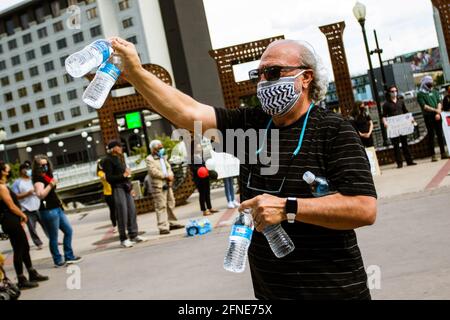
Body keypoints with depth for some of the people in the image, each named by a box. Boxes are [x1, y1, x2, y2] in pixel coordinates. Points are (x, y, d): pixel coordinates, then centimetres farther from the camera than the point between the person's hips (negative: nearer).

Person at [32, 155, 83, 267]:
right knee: (53, 237, -1)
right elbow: (40, 195, -30)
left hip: (57, 208, 10)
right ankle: (58, 261, 10)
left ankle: (69, 257, 20)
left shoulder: (47, 176, 14)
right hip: (48, 211, -10)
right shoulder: (38, 179, -14)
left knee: (68, 230, 12)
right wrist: (51, 184, -36)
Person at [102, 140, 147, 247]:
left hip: (126, 187, 8)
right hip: (117, 188, -8)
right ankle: (123, 239, -1)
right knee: (122, 214, -7)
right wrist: (123, 175, -13)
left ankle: (134, 235, 15)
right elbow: (109, 178, -13)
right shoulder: (108, 160, -8)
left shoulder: (119, 159, 18)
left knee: (132, 211, 7)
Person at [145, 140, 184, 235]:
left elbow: (169, 168, 15)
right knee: (161, 206, -10)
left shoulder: (163, 157, 20)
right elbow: (154, 172, -17)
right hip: (158, 186, -8)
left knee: (170, 205, 14)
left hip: (167, 184, 8)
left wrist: (170, 175, -6)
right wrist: (166, 176, -14)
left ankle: (172, 223, 27)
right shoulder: (149, 159, -6)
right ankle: (163, 227, -11)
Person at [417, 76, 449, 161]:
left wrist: (438, 112, -9)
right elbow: (424, 106, -10)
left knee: (440, 134, 5)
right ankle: (433, 155, -1)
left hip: (437, 116, 4)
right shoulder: (420, 94, 0)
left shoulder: (434, 92, 16)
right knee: (431, 135, -3)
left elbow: (439, 103, 7)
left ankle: (443, 153, 11)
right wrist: (435, 110, -17)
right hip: (428, 117, -4)